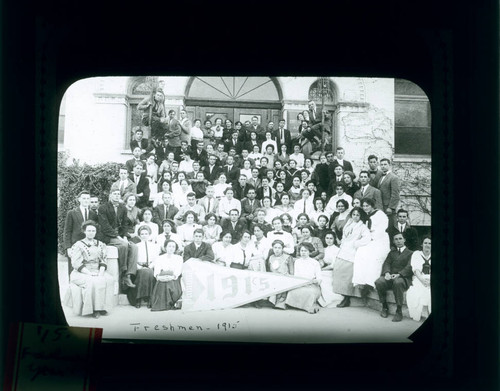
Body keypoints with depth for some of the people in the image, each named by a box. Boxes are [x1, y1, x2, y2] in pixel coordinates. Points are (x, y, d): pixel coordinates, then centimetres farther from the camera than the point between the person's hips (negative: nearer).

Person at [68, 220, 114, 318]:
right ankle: (93, 309, -27)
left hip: (98, 272, 4)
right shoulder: (78, 245, 1)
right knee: (93, 282, -35)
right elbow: (76, 263, -8)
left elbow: (104, 261, 10)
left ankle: (102, 307, -23)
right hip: (81, 273, -4)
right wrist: (90, 274, -19)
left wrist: (101, 273, -10)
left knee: (109, 280, -27)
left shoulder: (100, 245, 15)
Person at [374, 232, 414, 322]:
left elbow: (409, 267, -2)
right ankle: (384, 307, -10)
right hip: (390, 277, 4)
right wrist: (387, 273, -13)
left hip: (403, 278, -4)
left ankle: (399, 311, -31)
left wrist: (399, 274, -20)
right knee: (378, 282, -29)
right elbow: (387, 263, 12)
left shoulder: (410, 253, 15)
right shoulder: (392, 253, 29)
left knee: (397, 282, -40)